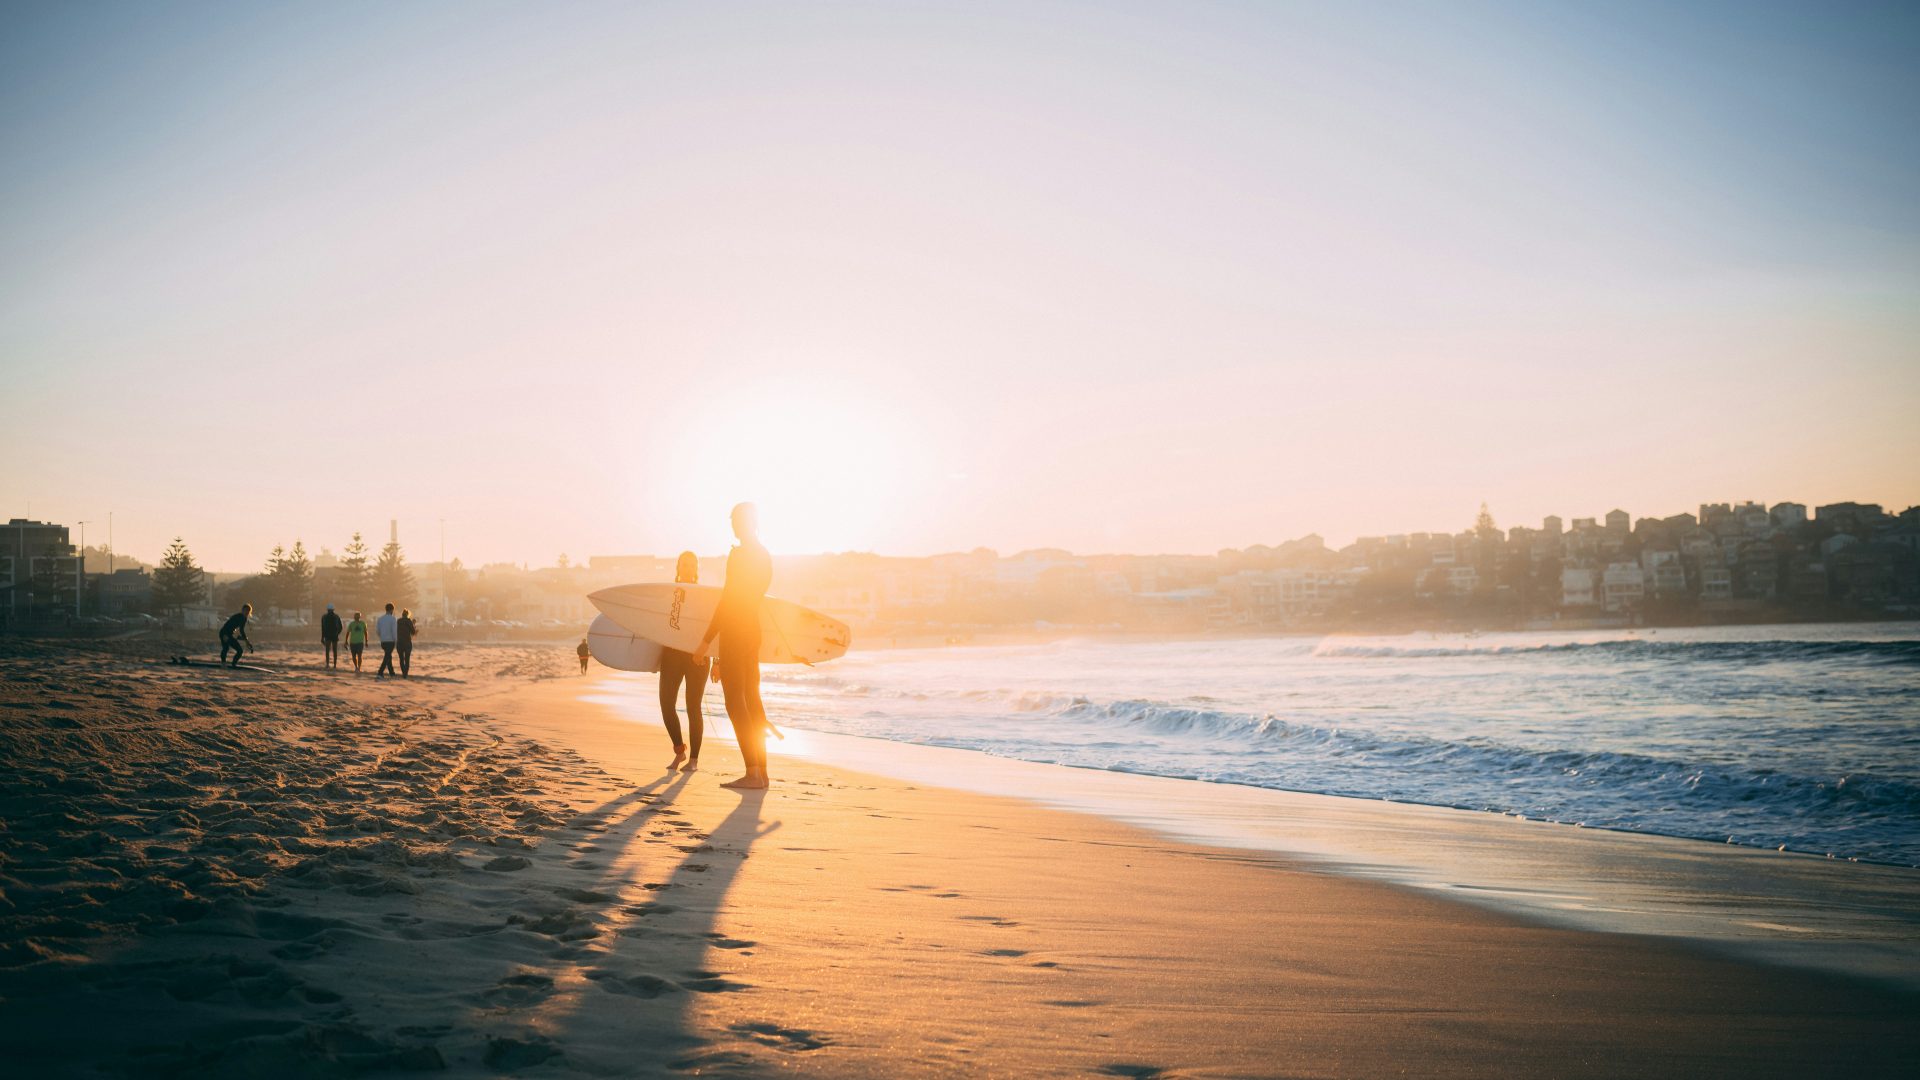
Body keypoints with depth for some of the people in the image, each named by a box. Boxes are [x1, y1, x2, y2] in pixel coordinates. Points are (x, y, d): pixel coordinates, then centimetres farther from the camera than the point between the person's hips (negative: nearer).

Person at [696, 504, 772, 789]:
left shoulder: (739, 555, -15)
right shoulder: (764, 556, 12)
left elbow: (727, 601, -19)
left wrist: (706, 640, -16)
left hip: (735, 634, -9)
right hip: (753, 630, 9)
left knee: (735, 702, -8)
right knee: (752, 699, 10)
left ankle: (752, 772, -14)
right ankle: (761, 770, 10)